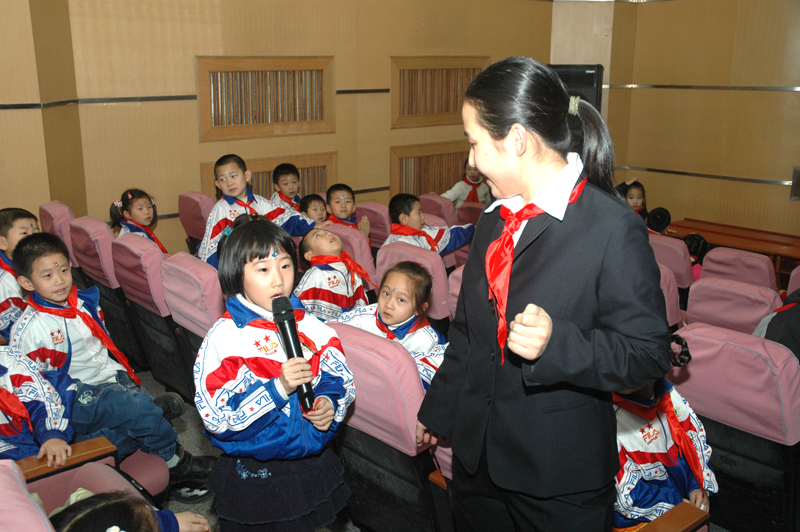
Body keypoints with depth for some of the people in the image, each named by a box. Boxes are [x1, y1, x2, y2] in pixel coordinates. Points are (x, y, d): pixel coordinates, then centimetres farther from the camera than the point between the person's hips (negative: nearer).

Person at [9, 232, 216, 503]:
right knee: (138, 409, -25)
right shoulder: (29, 330, -12)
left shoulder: (84, 301, 7)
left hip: (112, 379, 6)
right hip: (78, 396, -6)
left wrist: (125, 375, 15)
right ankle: (175, 462, -5)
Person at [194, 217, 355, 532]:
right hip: (254, 477, -4)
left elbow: (341, 377, 7)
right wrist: (278, 388, -30)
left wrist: (331, 404, -15)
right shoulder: (224, 338, -16)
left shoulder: (309, 326, -1)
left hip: (311, 466, 4)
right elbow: (217, 417, -21)